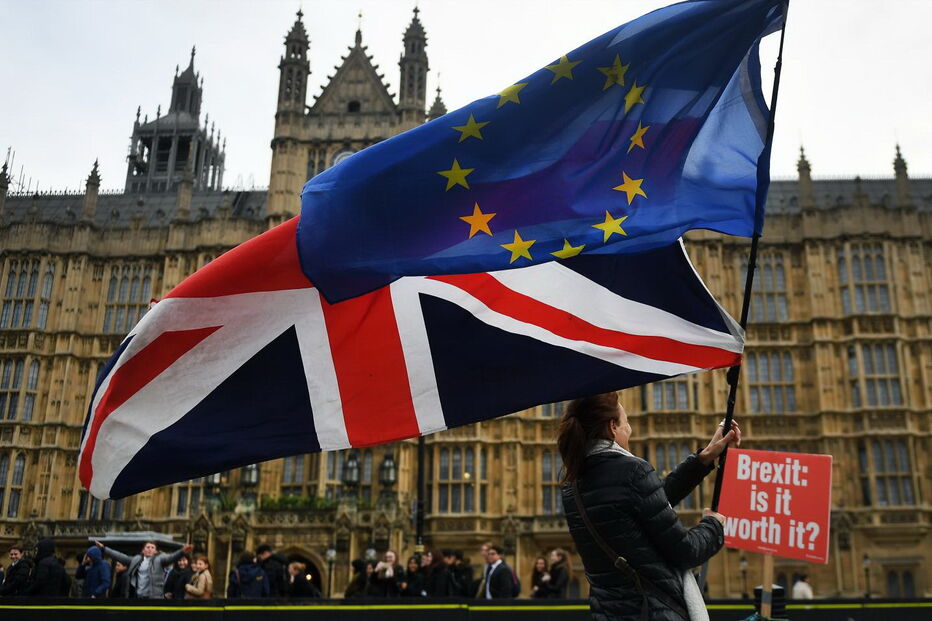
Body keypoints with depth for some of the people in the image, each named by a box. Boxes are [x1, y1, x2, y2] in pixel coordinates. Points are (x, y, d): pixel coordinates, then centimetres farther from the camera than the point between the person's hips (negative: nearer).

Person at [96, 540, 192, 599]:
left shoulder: (159, 559, 3)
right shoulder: (136, 559, 14)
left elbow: (171, 557, -13)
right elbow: (120, 556, 14)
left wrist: (182, 552, -34)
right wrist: (103, 548, 10)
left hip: (154, 597, -4)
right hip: (137, 597, 4)